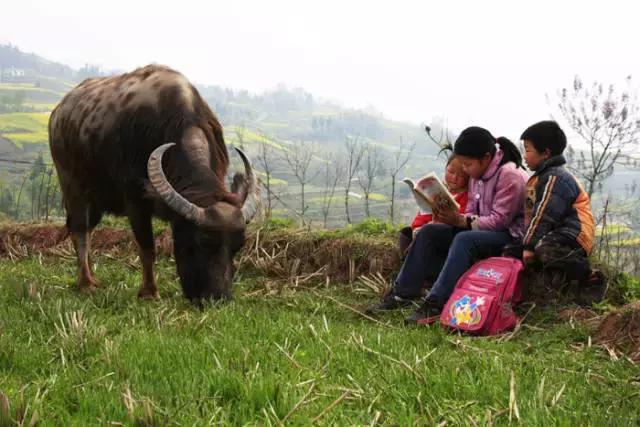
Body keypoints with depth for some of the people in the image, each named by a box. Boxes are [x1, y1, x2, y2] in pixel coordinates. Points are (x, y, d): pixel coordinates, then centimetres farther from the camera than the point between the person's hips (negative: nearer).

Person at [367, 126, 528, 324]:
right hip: (482, 231, 9)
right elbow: (472, 212, 12)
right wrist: (454, 218, -10)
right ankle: (402, 293, -6)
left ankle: (436, 304, -38)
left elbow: (500, 220, -22)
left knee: (464, 240, -36)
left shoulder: (509, 175, -18)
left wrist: (460, 221, -26)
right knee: (428, 232, -4)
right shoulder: (478, 174, 9)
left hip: (510, 235, -9)